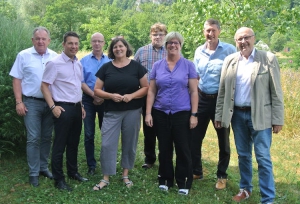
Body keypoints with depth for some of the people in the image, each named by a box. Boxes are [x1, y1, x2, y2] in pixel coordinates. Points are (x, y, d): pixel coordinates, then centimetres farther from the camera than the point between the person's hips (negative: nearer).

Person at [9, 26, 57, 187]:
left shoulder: (55, 57, 5)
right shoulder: (24, 56, -2)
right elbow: (17, 79, -2)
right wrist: (19, 101, -9)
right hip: (32, 102, -3)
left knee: (47, 137, 11)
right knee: (33, 138, -3)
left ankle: (43, 167, 24)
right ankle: (33, 172, 7)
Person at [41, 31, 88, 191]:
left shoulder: (78, 64, 10)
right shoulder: (54, 63, -11)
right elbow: (44, 86, -11)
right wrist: (53, 106, -17)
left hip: (76, 107, 7)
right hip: (63, 108, -7)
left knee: (74, 142, 16)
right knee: (60, 144, 1)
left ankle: (73, 172, 30)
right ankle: (58, 179, 12)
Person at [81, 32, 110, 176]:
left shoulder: (110, 61, 3)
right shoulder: (84, 61, 4)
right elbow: (81, 82, -1)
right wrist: (94, 95, -12)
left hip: (106, 100, 0)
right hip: (89, 100, 0)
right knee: (89, 134, 3)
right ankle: (91, 165, 14)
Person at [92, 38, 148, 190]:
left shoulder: (136, 66, 1)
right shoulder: (106, 68, 3)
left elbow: (146, 87, 0)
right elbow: (97, 90, 3)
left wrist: (132, 95, -16)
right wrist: (111, 95, -15)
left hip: (132, 111, 0)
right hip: (111, 112, 0)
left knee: (129, 143, 9)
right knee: (107, 144, -2)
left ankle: (125, 175, 26)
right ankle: (105, 178, 10)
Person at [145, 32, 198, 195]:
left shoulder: (188, 65, 0)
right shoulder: (157, 66, 5)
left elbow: (193, 91, -2)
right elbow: (151, 91, 5)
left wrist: (194, 114, -7)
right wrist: (148, 113, -1)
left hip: (182, 114, -2)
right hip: (161, 114, 2)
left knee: (183, 149, 4)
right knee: (164, 149, 12)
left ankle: (183, 182, 20)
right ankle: (165, 179, 27)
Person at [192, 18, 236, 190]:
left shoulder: (230, 50, -8)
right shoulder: (199, 51, 6)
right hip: (202, 99, 4)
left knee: (223, 140, 9)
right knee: (194, 137, 9)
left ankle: (222, 176, 26)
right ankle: (196, 171, 28)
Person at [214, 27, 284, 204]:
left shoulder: (268, 59, -5)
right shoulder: (230, 60, 5)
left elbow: (276, 92, -5)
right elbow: (223, 91, 8)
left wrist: (277, 119, -8)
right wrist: (219, 115, 6)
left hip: (260, 115, -3)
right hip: (237, 114, 4)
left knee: (263, 158, -2)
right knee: (243, 155, 15)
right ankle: (245, 189, 32)